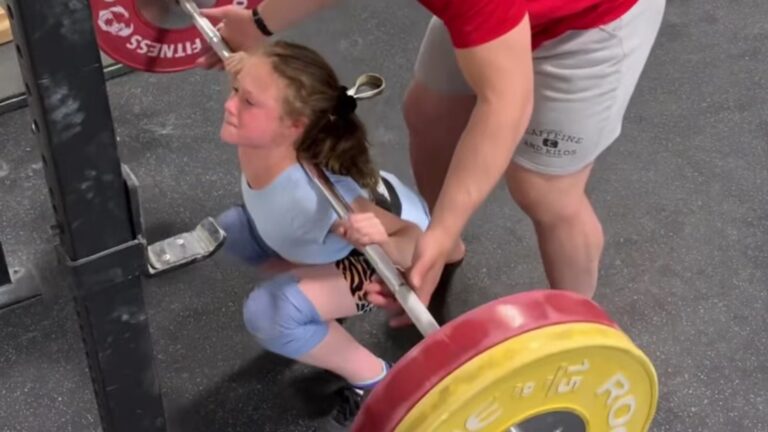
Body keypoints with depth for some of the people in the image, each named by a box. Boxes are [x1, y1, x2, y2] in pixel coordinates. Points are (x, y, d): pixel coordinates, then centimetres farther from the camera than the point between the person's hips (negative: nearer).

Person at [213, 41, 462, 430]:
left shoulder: (314, 197, -43)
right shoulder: (257, 143, -24)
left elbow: (414, 240, -40)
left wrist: (385, 243, -57)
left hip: (392, 243, -7)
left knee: (269, 312, -25)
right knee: (231, 229, 5)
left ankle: (374, 379, -2)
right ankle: (324, 298, 21)